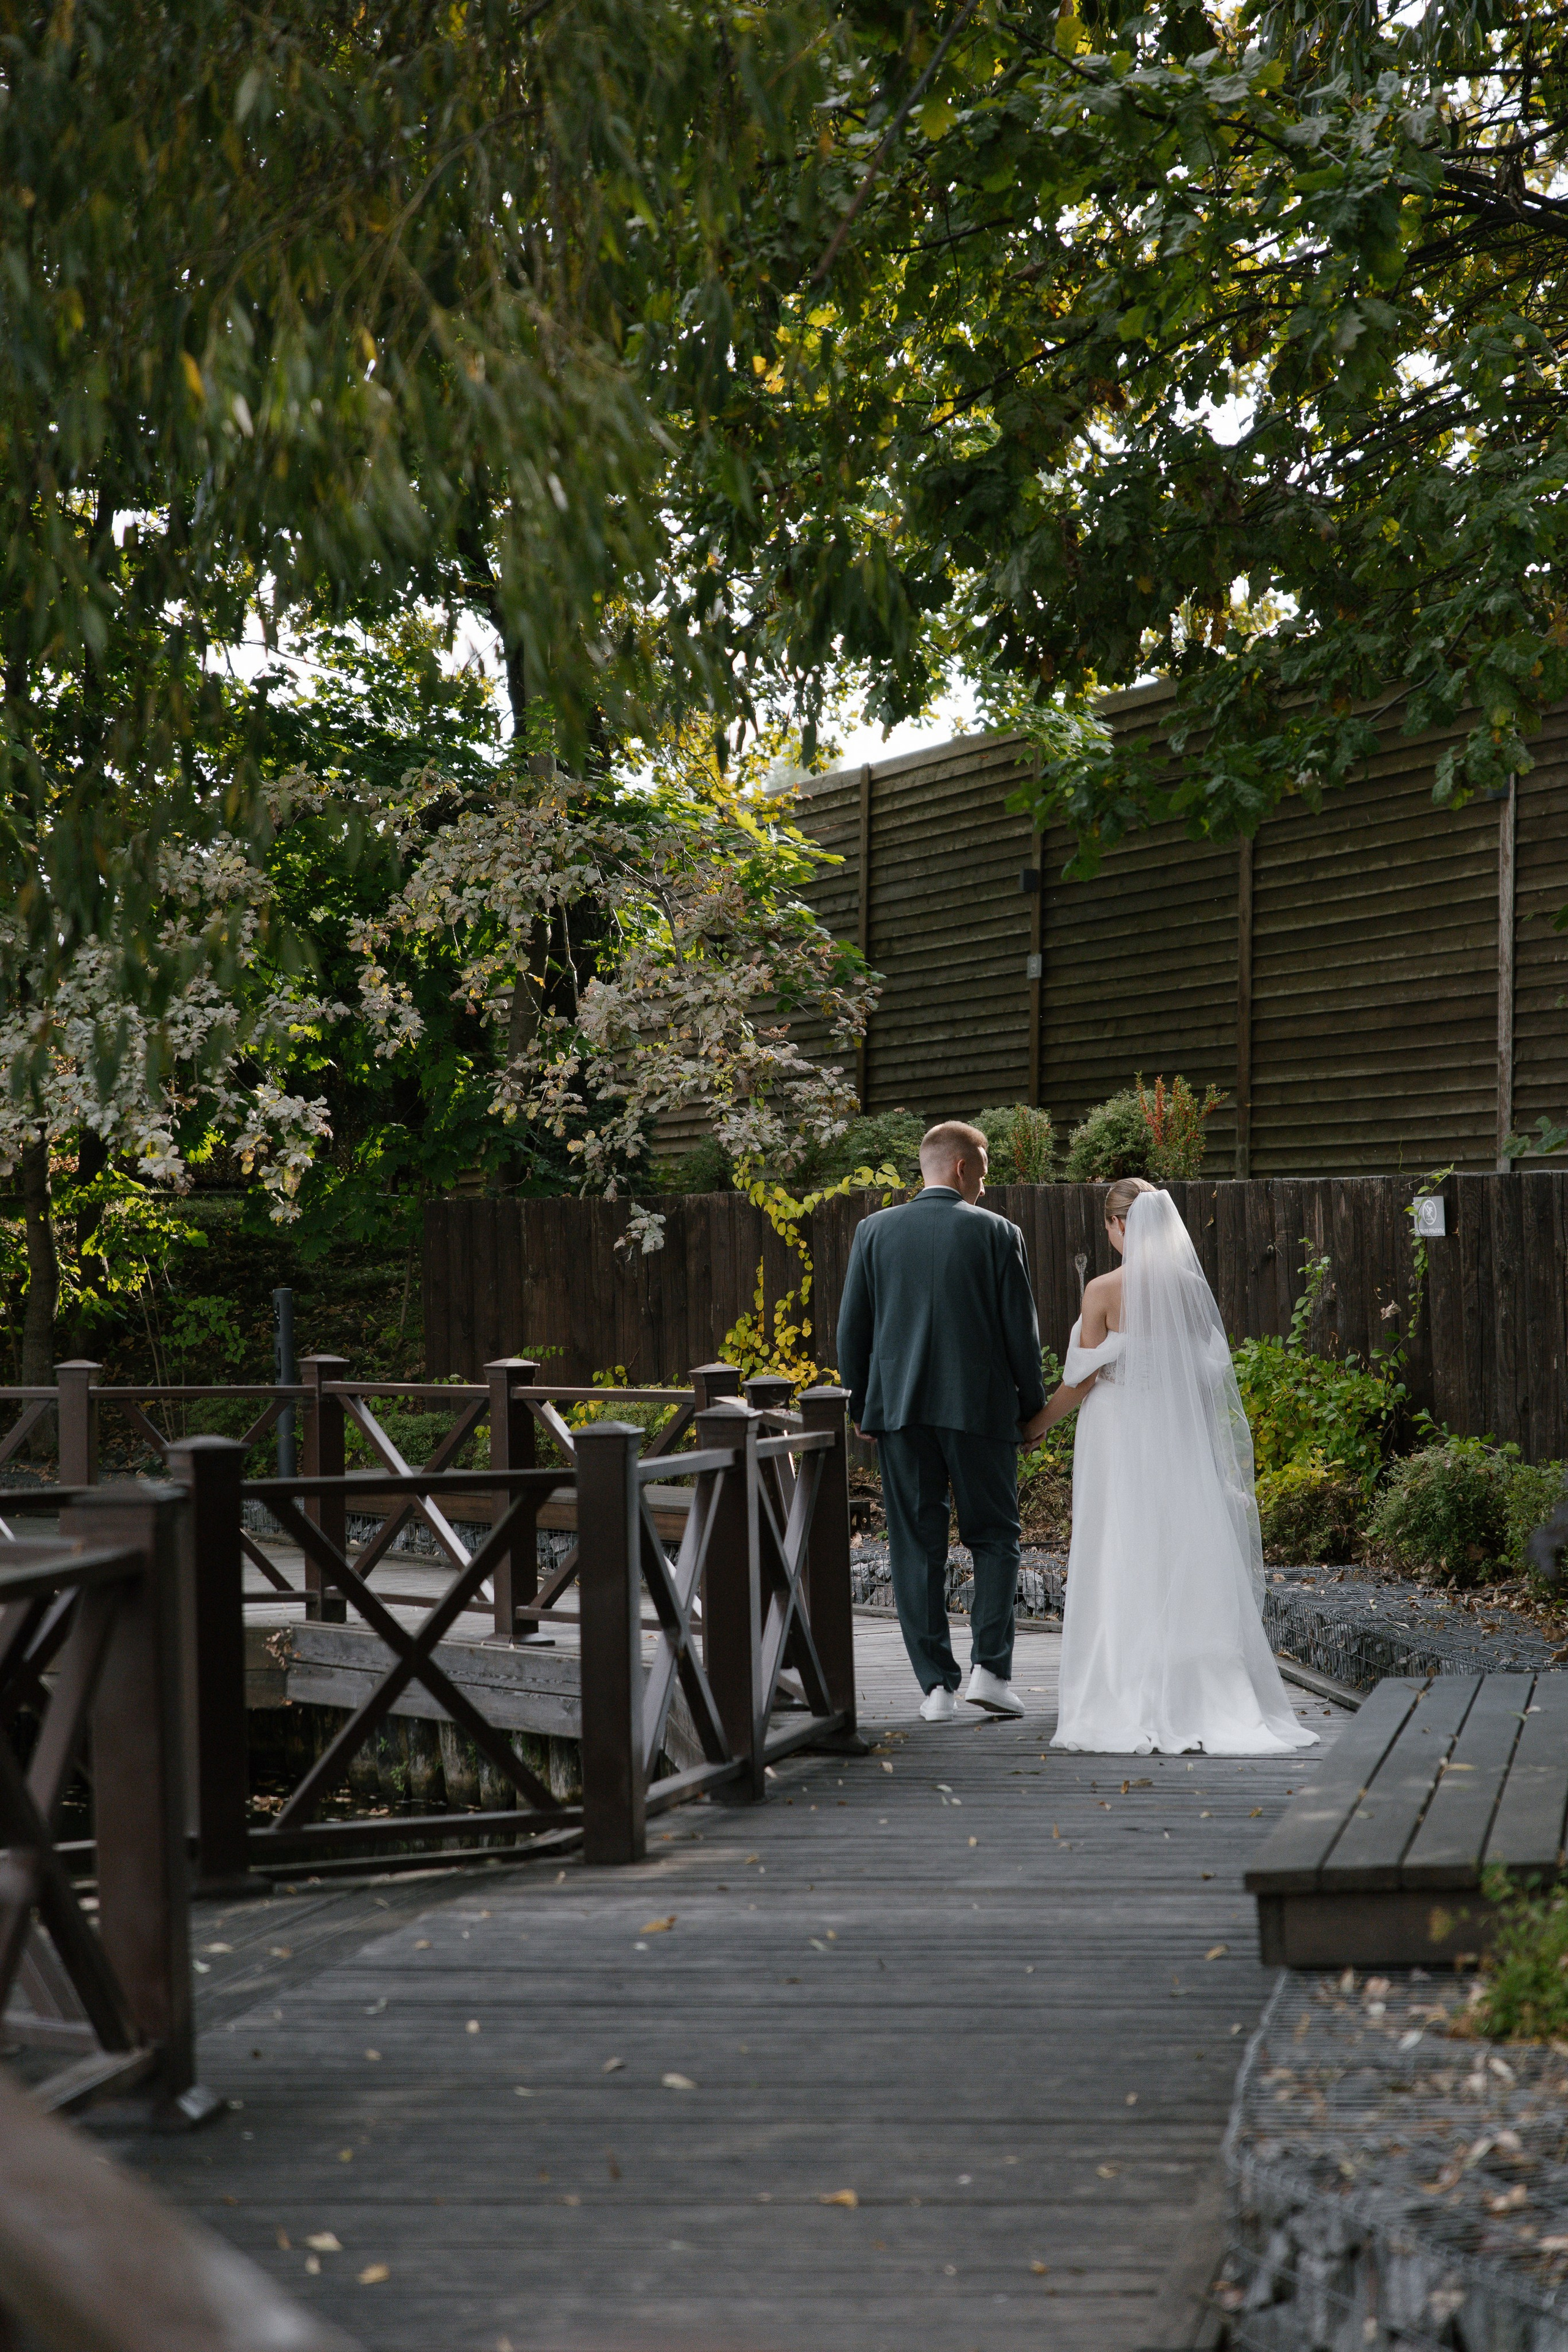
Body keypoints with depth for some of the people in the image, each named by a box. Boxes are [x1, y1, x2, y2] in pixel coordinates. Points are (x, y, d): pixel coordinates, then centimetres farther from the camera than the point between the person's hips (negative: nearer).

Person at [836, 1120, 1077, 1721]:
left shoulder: (874, 1231, 3)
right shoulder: (996, 1233, -3)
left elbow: (852, 1328, 5)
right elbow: (1020, 1328, -1)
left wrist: (859, 1406, 14)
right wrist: (1033, 1406, 9)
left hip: (898, 1407, 2)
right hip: (979, 1405, -2)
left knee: (916, 1547, 5)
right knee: (993, 1537, 11)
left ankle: (936, 1683, 3)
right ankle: (990, 1666, -2)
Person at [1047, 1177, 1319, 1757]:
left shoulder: (1104, 1291, -11)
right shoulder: (1190, 1286, 1)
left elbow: (1084, 1380, -10)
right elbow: (1208, 1371, 5)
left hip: (1118, 1435, -4)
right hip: (1179, 1440, 4)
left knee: (1122, 1563, 1)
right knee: (1186, 1561, 8)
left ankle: (1131, 1704, 1)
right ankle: (1202, 1698, 7)